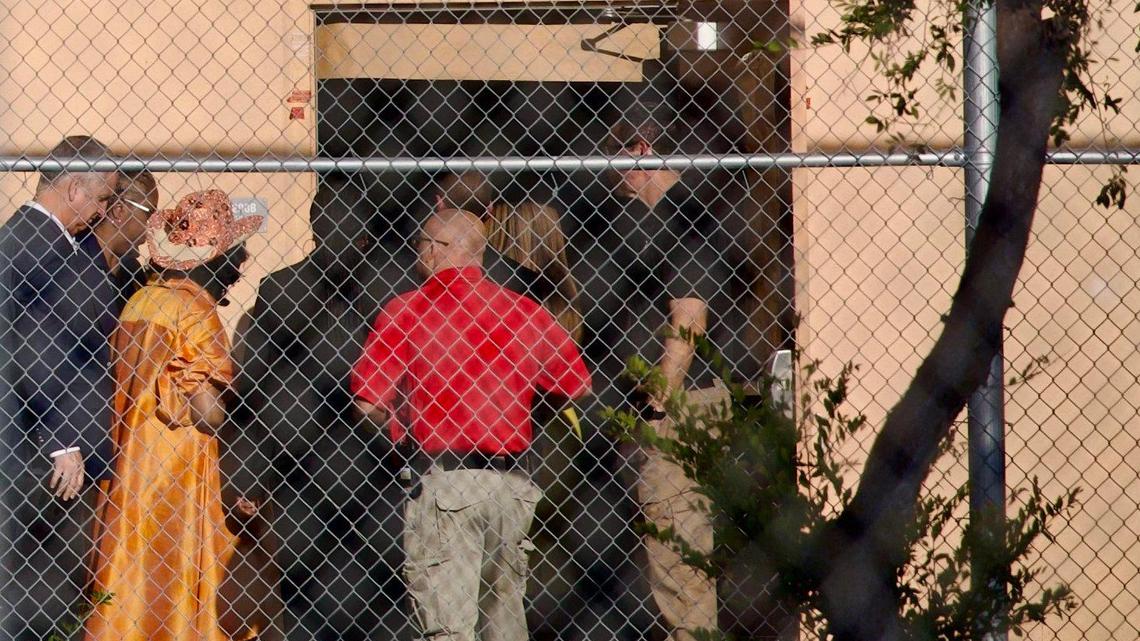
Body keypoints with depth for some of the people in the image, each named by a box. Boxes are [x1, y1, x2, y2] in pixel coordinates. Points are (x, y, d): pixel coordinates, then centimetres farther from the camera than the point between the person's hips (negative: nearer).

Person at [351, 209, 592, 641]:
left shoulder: (405, 312, -4)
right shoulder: (523, 311, 5)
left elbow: (367, 401, -9)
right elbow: (578, 387, 9)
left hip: (445, 482, -4)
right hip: (512, 485, 4)